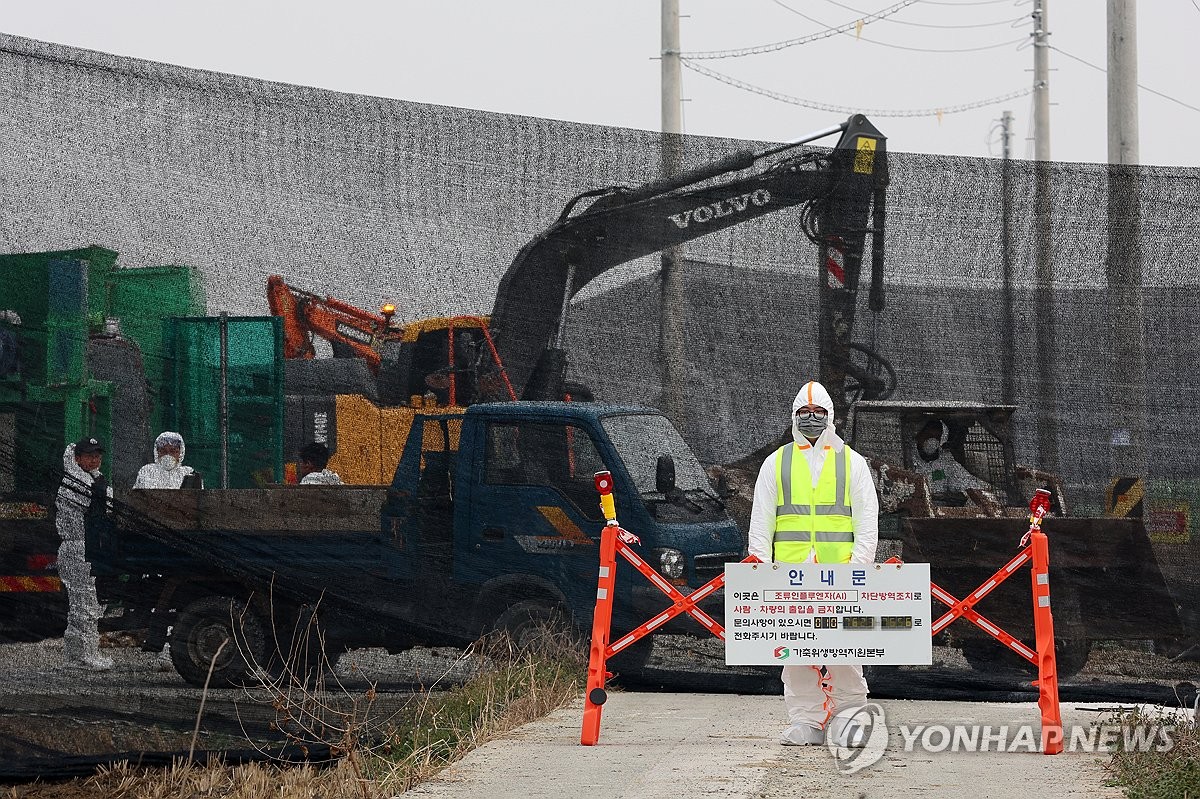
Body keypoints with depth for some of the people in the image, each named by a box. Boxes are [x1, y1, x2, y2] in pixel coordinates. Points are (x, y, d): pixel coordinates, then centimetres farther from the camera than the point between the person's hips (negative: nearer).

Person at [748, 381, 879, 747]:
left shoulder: (852, 462, 11)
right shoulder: (776, 462, 14)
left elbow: (867, 520, 7)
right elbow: (761, 520, 12)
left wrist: (860, 564, -6)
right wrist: (760, 566, 0)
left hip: (841, 574, -1)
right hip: (790, 572, 1)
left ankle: (846, 718, 0)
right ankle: (805, 720, 4)